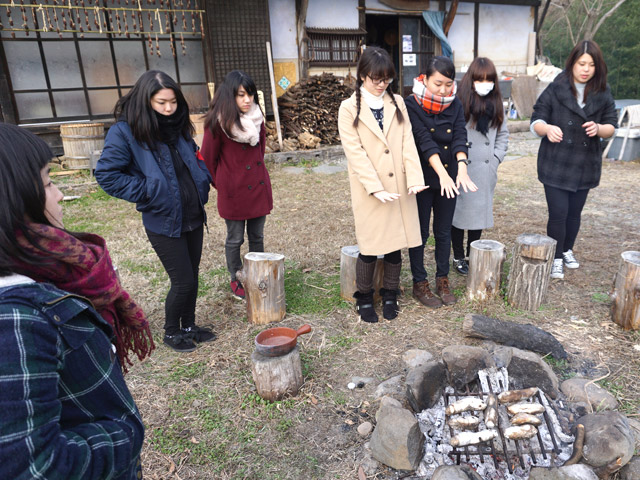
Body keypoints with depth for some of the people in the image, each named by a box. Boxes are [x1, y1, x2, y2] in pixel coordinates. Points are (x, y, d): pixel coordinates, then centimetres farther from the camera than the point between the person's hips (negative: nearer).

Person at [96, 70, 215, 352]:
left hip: (194, 217, 6)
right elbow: (106, 174, -13)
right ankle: (171, 332, 25)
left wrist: (202, 185, 5)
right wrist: (146, 193, -16)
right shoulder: (125, 131, -12)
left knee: (192, 276, 15)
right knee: (183, 281, 0)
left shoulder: (179, 127, 6)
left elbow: (196, 159, 20)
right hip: (163, 222, -6)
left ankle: (189, 326, 35)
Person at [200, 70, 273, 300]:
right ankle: (236, 281, 28)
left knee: (257, 236, 15)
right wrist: (220, 185, 3)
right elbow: (208, 158, -6)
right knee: (235, 239, 10)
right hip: (233, 191, -5)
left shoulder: (256, 117, 3)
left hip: (258, 186, 5)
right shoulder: (218, 122, -14)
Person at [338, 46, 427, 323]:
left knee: (396, 245, 11)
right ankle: (364, 298, 24)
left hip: (399, 188, 4)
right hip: (368, 192, -3)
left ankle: (389, 295, 30)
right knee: (370, 248, 3)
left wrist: (415, 178, -12)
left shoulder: (397, 103, 9)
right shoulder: (349, 109, -3)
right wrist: (376, 188, -19)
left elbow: (407, 143, 2)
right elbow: (355, 152, -11)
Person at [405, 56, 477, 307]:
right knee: (420, 232, 6)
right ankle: (419, 283, 20)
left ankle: (442, 279, 28)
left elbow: (460, 138, -11)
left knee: (444, 231, 13)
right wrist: (442, 173, -32)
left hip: (449, 178, 4)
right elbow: (425, 141, -22)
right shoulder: (412, 105, -11)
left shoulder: (455, 105, 2)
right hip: (422, 179, -4)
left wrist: (461, 170, -28)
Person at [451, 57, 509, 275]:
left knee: (481, 211, 12)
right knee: (459, 211, 3)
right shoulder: (460, 102, -8)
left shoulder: (496, 103, 10)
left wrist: (496, 158, 4)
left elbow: (503, 134, 15)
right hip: (461, 170, -5)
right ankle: (458, 257, 18)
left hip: (486, 170, 5)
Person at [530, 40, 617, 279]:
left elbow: (612, 127, 6)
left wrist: (599, 128, -18)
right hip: (555, 164, -3)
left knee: (575, 212, 13)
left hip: (585, 165, 3)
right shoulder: (555, 89, -6)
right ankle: (556, 258, 11)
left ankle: (567, 250, 36)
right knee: (558, 212, -6)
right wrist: (547, 128, -31)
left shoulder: (603, 94, 3)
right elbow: (535, 121, -8)